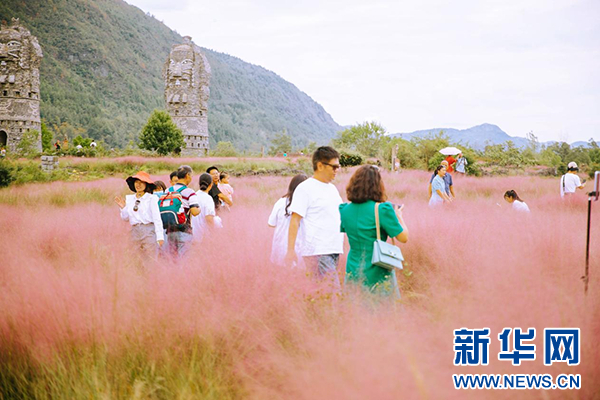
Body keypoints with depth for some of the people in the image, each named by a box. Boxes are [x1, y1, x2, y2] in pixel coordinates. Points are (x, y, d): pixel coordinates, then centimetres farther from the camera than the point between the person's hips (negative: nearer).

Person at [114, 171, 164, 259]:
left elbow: (157, 219, -7)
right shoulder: (129, 198, 12)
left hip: (149, 232, -5)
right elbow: (125, 218, 18)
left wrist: (160, 237, -14)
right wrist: (123, 207, 0)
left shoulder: (151, 198, -3)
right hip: (135, 232, 5)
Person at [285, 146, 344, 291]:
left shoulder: (332, 188, 19)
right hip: (316, 251, -8)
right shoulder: (305, 188, -6)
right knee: (332, 291, -15)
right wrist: (290, 250, -17)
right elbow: (294, 220, -10)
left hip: (334, 250, 8)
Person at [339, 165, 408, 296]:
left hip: (353, 273, 5)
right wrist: (398, 216, 10)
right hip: (377, 274, -5)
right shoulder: (382, 210, -13)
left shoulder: (344, 210, 1)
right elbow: (403, 237, -9)